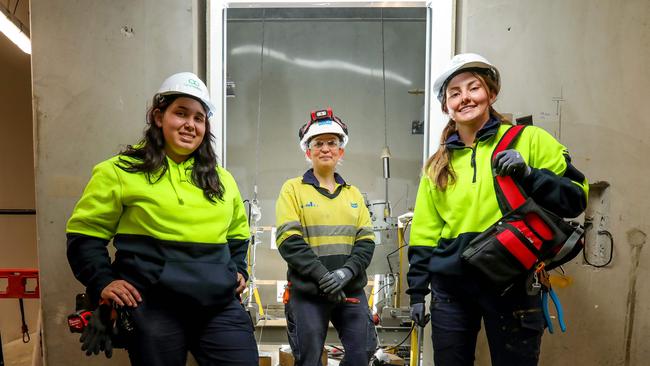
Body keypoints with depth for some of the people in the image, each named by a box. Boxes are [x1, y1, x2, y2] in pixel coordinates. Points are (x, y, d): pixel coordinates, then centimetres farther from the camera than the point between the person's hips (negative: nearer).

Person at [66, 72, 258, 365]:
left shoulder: (221, 179, 14)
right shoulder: (121, 171, 0)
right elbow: (85, 233, 4)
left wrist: (239, 270, 13)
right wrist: (102, 282, -6)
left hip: (220, 305, 4)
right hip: (152, 308, -3)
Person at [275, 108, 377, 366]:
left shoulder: (353, 193, 13)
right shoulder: (293, 188, 1)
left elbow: (366, 241, 6)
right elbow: (289, 240, -9)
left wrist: (347, 271, -13)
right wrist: (323, 276, -18)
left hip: (351, 290, 4)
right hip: (307, 291, -3)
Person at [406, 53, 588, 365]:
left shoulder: (528, 140, 0)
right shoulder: (438, 164, 10)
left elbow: (577, 196, -1)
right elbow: (424, 233, 11)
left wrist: (528, 175, -17)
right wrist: (417, 291, 9)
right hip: (450, 288, 3)